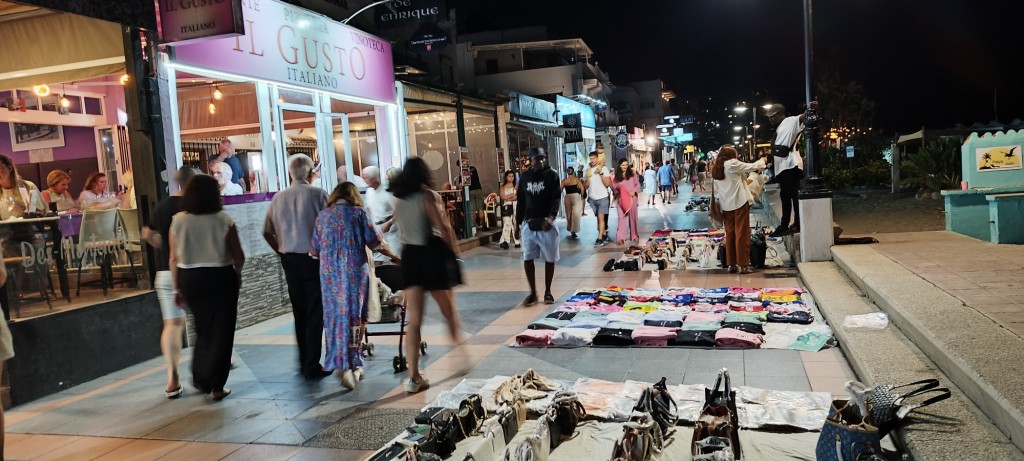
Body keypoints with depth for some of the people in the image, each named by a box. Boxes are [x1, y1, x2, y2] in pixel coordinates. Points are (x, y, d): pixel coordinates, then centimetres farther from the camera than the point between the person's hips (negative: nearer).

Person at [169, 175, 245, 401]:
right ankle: (216, 386, 7)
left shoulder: (178, 221, -2)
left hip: (190, 279, 3)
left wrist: (177, 288, 8)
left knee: (203, 329, 22)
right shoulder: (223, 220, -8)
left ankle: (200, 378, 30)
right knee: (220, 331, 5)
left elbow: (173, 259, -1)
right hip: (220, 278, -3)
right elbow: (238, 256, -7)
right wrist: (237, 274, 12)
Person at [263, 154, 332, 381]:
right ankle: (312, 367, 3)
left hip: (289, 259, 5)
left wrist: (282, 252, 17)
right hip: (313, 259, -5)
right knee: (315, 313, 2)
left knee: (299, 312, 15)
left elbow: (267, 232, 5)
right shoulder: (317, 194, -10)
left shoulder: (278, 198, 4)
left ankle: (304, 362, 24)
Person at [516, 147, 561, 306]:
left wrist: (550, 218, -26)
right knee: (527, 258, 2)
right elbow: (521, 201, 13)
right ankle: (533, 292, 13)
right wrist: (519, 221, 9)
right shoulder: (525, 177, 8)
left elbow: (556, 198, -11)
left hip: (546, 223, -3)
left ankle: (547, 292, 17)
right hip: (529, 223, 3)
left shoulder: (551, 175, -2)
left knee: (549, 259, 4)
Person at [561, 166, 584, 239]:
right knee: (576, 214, 2)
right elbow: (582, 188, -7)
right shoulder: (576, 179, -2)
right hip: (576, 196, -2)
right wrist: (582, 195, 7)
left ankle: (570, 229, 23)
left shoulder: (564, 181, 2)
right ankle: (573, 231, -4)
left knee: (569, 214, 15)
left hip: (567, 197, 2)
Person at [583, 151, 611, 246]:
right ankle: (604, 235, 19)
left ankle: (600, 238, -13)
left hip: (602, 197, -4)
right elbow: (585, 186, 3)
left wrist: (601, 173, -20)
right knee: (599, 217, 9)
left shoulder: (604, 168, -5)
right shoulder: (587, 171, 4)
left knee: (601, 217, -10)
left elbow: (607, 183, -11)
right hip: (592, 198, 4)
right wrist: (588, 177, -13)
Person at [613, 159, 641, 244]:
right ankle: (620, 238, -19)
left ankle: (634, 235, 23)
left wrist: (634, 191, -14)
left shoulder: (632, 174, 5)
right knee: (622, 218, -11)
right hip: (621, 199, -1)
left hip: (632, 198, 1)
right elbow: (614, 187, 9)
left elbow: (638, 184, 4)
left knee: (633, 217, 10)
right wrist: (617, 187, -14)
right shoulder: (617, 176, 6)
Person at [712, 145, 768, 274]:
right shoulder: (732, 164, -8)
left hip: (726, 205, 6)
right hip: (740, 202, -6)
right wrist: (762, 161, 19)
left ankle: (732, 264, 12)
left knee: (730, 234, 10)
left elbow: (716, 190, 12)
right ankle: (743, 265, -3)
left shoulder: (715, 169, 11)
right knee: (742, 233, -3)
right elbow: (752, 167, 1)